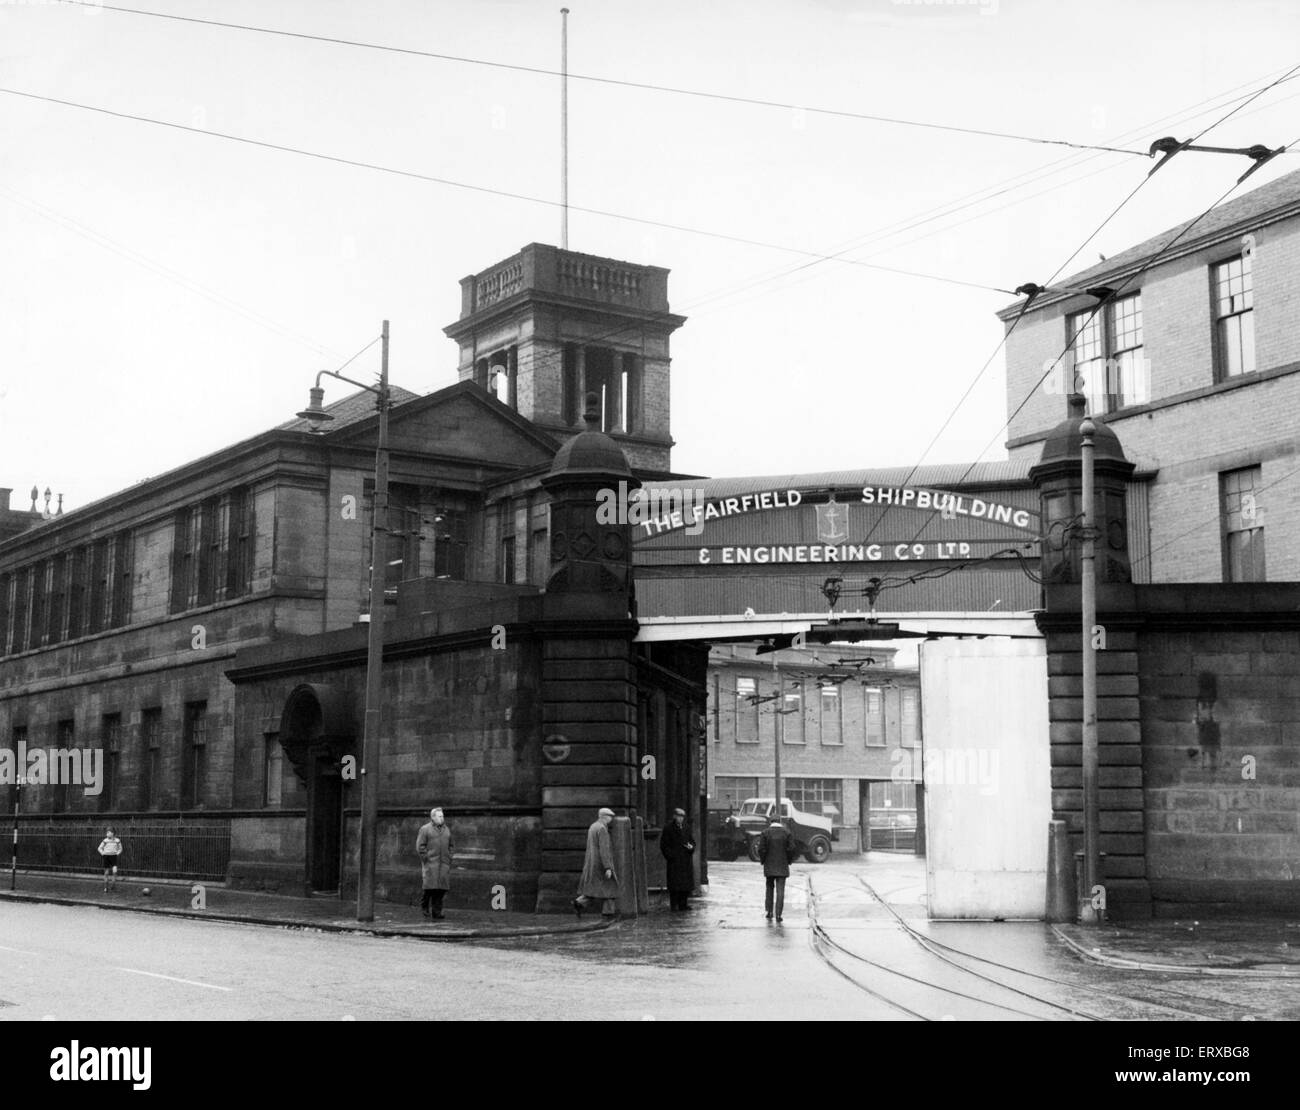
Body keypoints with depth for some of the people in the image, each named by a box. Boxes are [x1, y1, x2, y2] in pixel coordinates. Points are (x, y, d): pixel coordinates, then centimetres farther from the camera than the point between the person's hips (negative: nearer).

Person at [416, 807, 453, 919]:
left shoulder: (446, 830, 16)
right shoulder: (425, 829, 1)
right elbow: (420, 846, -3)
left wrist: (449, 859, 11)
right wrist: (426, 859, -9)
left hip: (444, 864, 4)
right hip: (430, 863, -4)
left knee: (441, 888, -3)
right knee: (431, 885, -14)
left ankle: (436, 913, 1)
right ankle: (424, 905, 9)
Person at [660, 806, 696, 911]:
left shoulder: (687, 828, 12)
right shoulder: (669, 828, -2)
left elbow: (692, 840, 19)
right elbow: (663, 844, -2)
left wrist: (691, 847, -4)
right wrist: (669, 855, -13)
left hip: (686, 860, 5)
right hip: (674, 860, -5)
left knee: (686, 882, 5)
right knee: (674, 882, -5)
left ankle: (683, 904, 13)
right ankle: (673, 905, 0)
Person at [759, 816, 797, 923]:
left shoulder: (766, 832, -4)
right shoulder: (786, 832, -2)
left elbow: (761, 849, -8)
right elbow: (791, 848, -6)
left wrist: (763, 861, 7)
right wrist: (788, 861, 8)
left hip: (769, 866, 1)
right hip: (782, 866, -1)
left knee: (770, 888, 17)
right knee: (780, 891, 0)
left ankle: (769, 912, 15)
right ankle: (778, 915, -7)